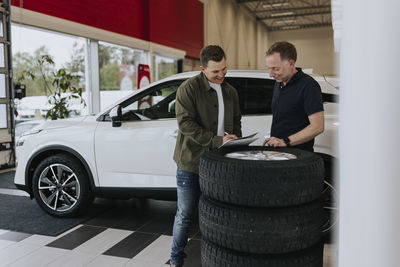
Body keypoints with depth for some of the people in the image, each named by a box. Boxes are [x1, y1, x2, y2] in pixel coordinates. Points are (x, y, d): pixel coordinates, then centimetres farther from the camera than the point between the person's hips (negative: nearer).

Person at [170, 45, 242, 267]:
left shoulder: (230, 92, 11)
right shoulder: (188, 89, -9)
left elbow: (236, 122, 22)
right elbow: (185, 123, -18)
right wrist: (217, 140, -23)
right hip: (191, 163, -5)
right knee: (185, 215, 6)